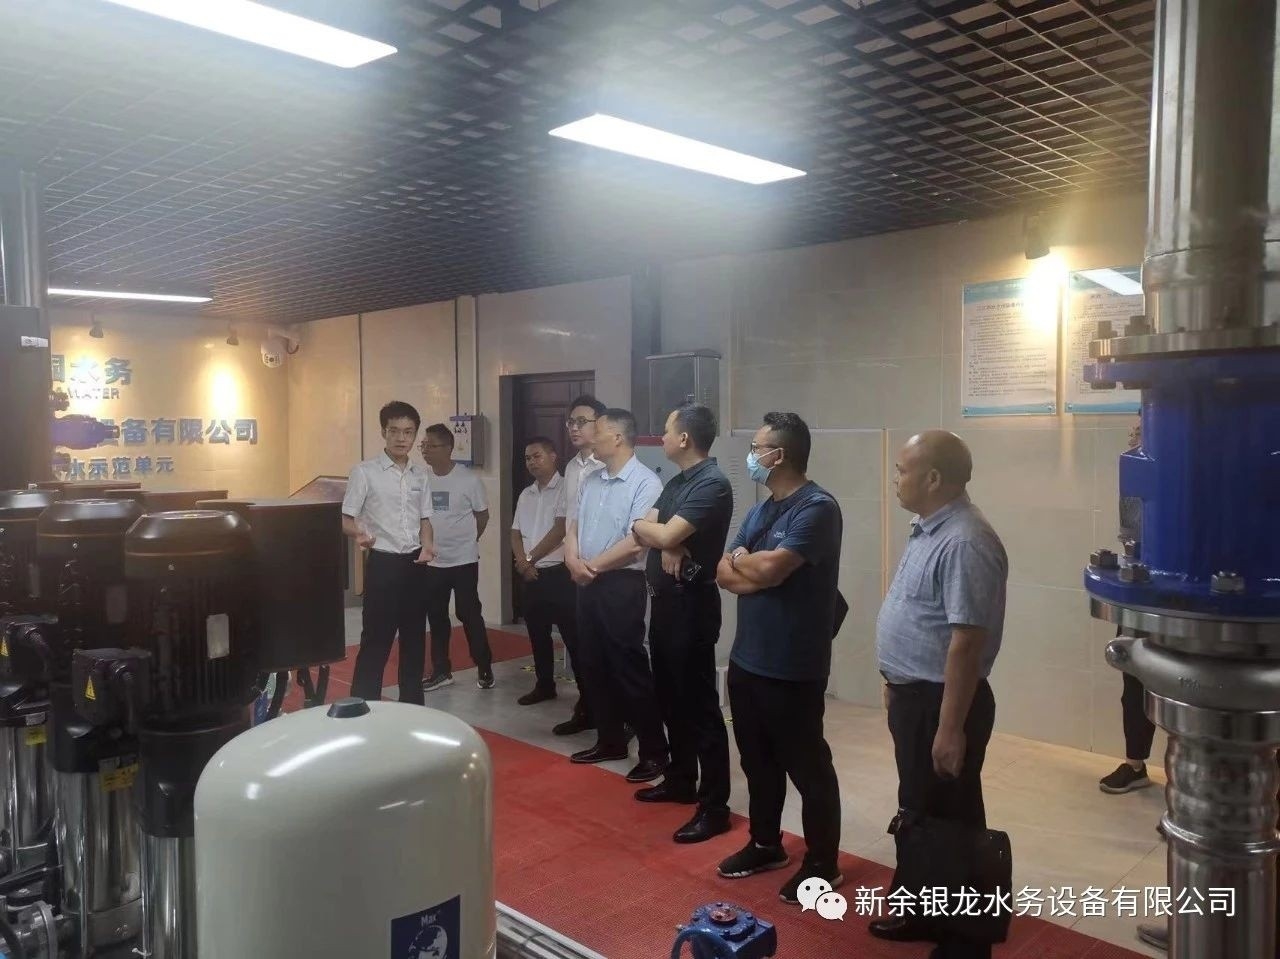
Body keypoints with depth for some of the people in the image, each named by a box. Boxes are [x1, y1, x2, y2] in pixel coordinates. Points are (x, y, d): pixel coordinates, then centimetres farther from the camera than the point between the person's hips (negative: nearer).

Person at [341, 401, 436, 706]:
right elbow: (345, 520, -8)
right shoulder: (364, 472, -7)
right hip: (383, 563, -5)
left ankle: (412, 703, 24)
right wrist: (360, 534, -29)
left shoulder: (421, 476, 8)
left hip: (415, 563, 5)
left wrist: (427, 545, -3)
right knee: (376, 640, -3)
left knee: (414, 637, 12)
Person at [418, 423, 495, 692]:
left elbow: (482, 515, 0)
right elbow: (416, 515, 11)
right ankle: (441, 671, 24)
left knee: (469, 614, 1)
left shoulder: (469, 480, -12)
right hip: (432, 561, 4)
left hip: (463, 560, -4)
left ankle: (484, 668, 15)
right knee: (436, 617, 12)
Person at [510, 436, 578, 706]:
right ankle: (544, 685, 27)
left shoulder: (565, 488, -8)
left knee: (572, 635, -3)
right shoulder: (526, 495, 14)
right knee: (537, 633, 14)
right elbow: (516, 533, 13)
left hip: (559, 572, -7)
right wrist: (522, 562, -6)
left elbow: (560, 530, -15)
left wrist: (530, 558, -9)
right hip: (531, 574, 7)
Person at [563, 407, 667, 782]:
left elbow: (636, 543, -20)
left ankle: (654, 751, 9)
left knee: (629, 668, -3)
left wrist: (592, 565, -11)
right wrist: (573, 560, -7)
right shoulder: (591, 481, 12)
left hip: (622, 584, -8)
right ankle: (610, 740, 28)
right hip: (586, 584, 8)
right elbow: (573, 526, 14)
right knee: (594, 665, 14)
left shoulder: (645, 482, -14)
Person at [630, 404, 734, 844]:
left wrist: (649, 528, -2)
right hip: (663, 598, 10)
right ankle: (680, 779, 33)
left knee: (699, 703, -4)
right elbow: (640, 529, 7)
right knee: (670, 697, 18)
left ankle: (714, 806, 4)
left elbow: (665, 535, -24)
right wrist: (661, 539, -13)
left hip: (692, 602, -10)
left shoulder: (713, 484, -17)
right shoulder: (676, 481, 14)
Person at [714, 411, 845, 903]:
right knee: (757, 760, 20)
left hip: (793, 667, -8)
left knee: (808, 767, 6)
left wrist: (743, 559, -4)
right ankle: (765, 844, 37)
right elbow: (724, 573, 8)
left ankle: (823, 864, 21)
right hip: (747, 658, 8)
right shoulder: (758, 510, 12)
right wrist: (755, 571, -12)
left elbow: (768, 570, -25)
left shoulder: (817, 508, -16)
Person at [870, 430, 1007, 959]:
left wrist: (950, 727, -25)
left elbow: (967, 640, -26)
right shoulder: (927, 530, 8)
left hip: (941, 701, -10)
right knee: (918, 812, 22)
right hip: (913, 695, 10)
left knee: (949, 821, 6)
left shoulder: (963, 543, -24)